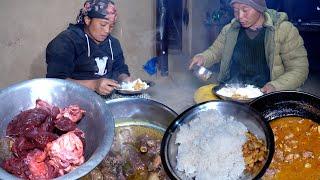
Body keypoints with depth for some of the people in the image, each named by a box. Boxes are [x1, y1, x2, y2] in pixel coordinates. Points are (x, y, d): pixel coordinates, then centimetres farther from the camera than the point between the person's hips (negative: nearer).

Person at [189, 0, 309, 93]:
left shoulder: (285, 30, -5)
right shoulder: (230, 29, 8)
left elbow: (299, 69, -5)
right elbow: (215, 51, 20)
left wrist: (275, 86, -22)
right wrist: (203, 58, -4)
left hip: (263, 93, -4)